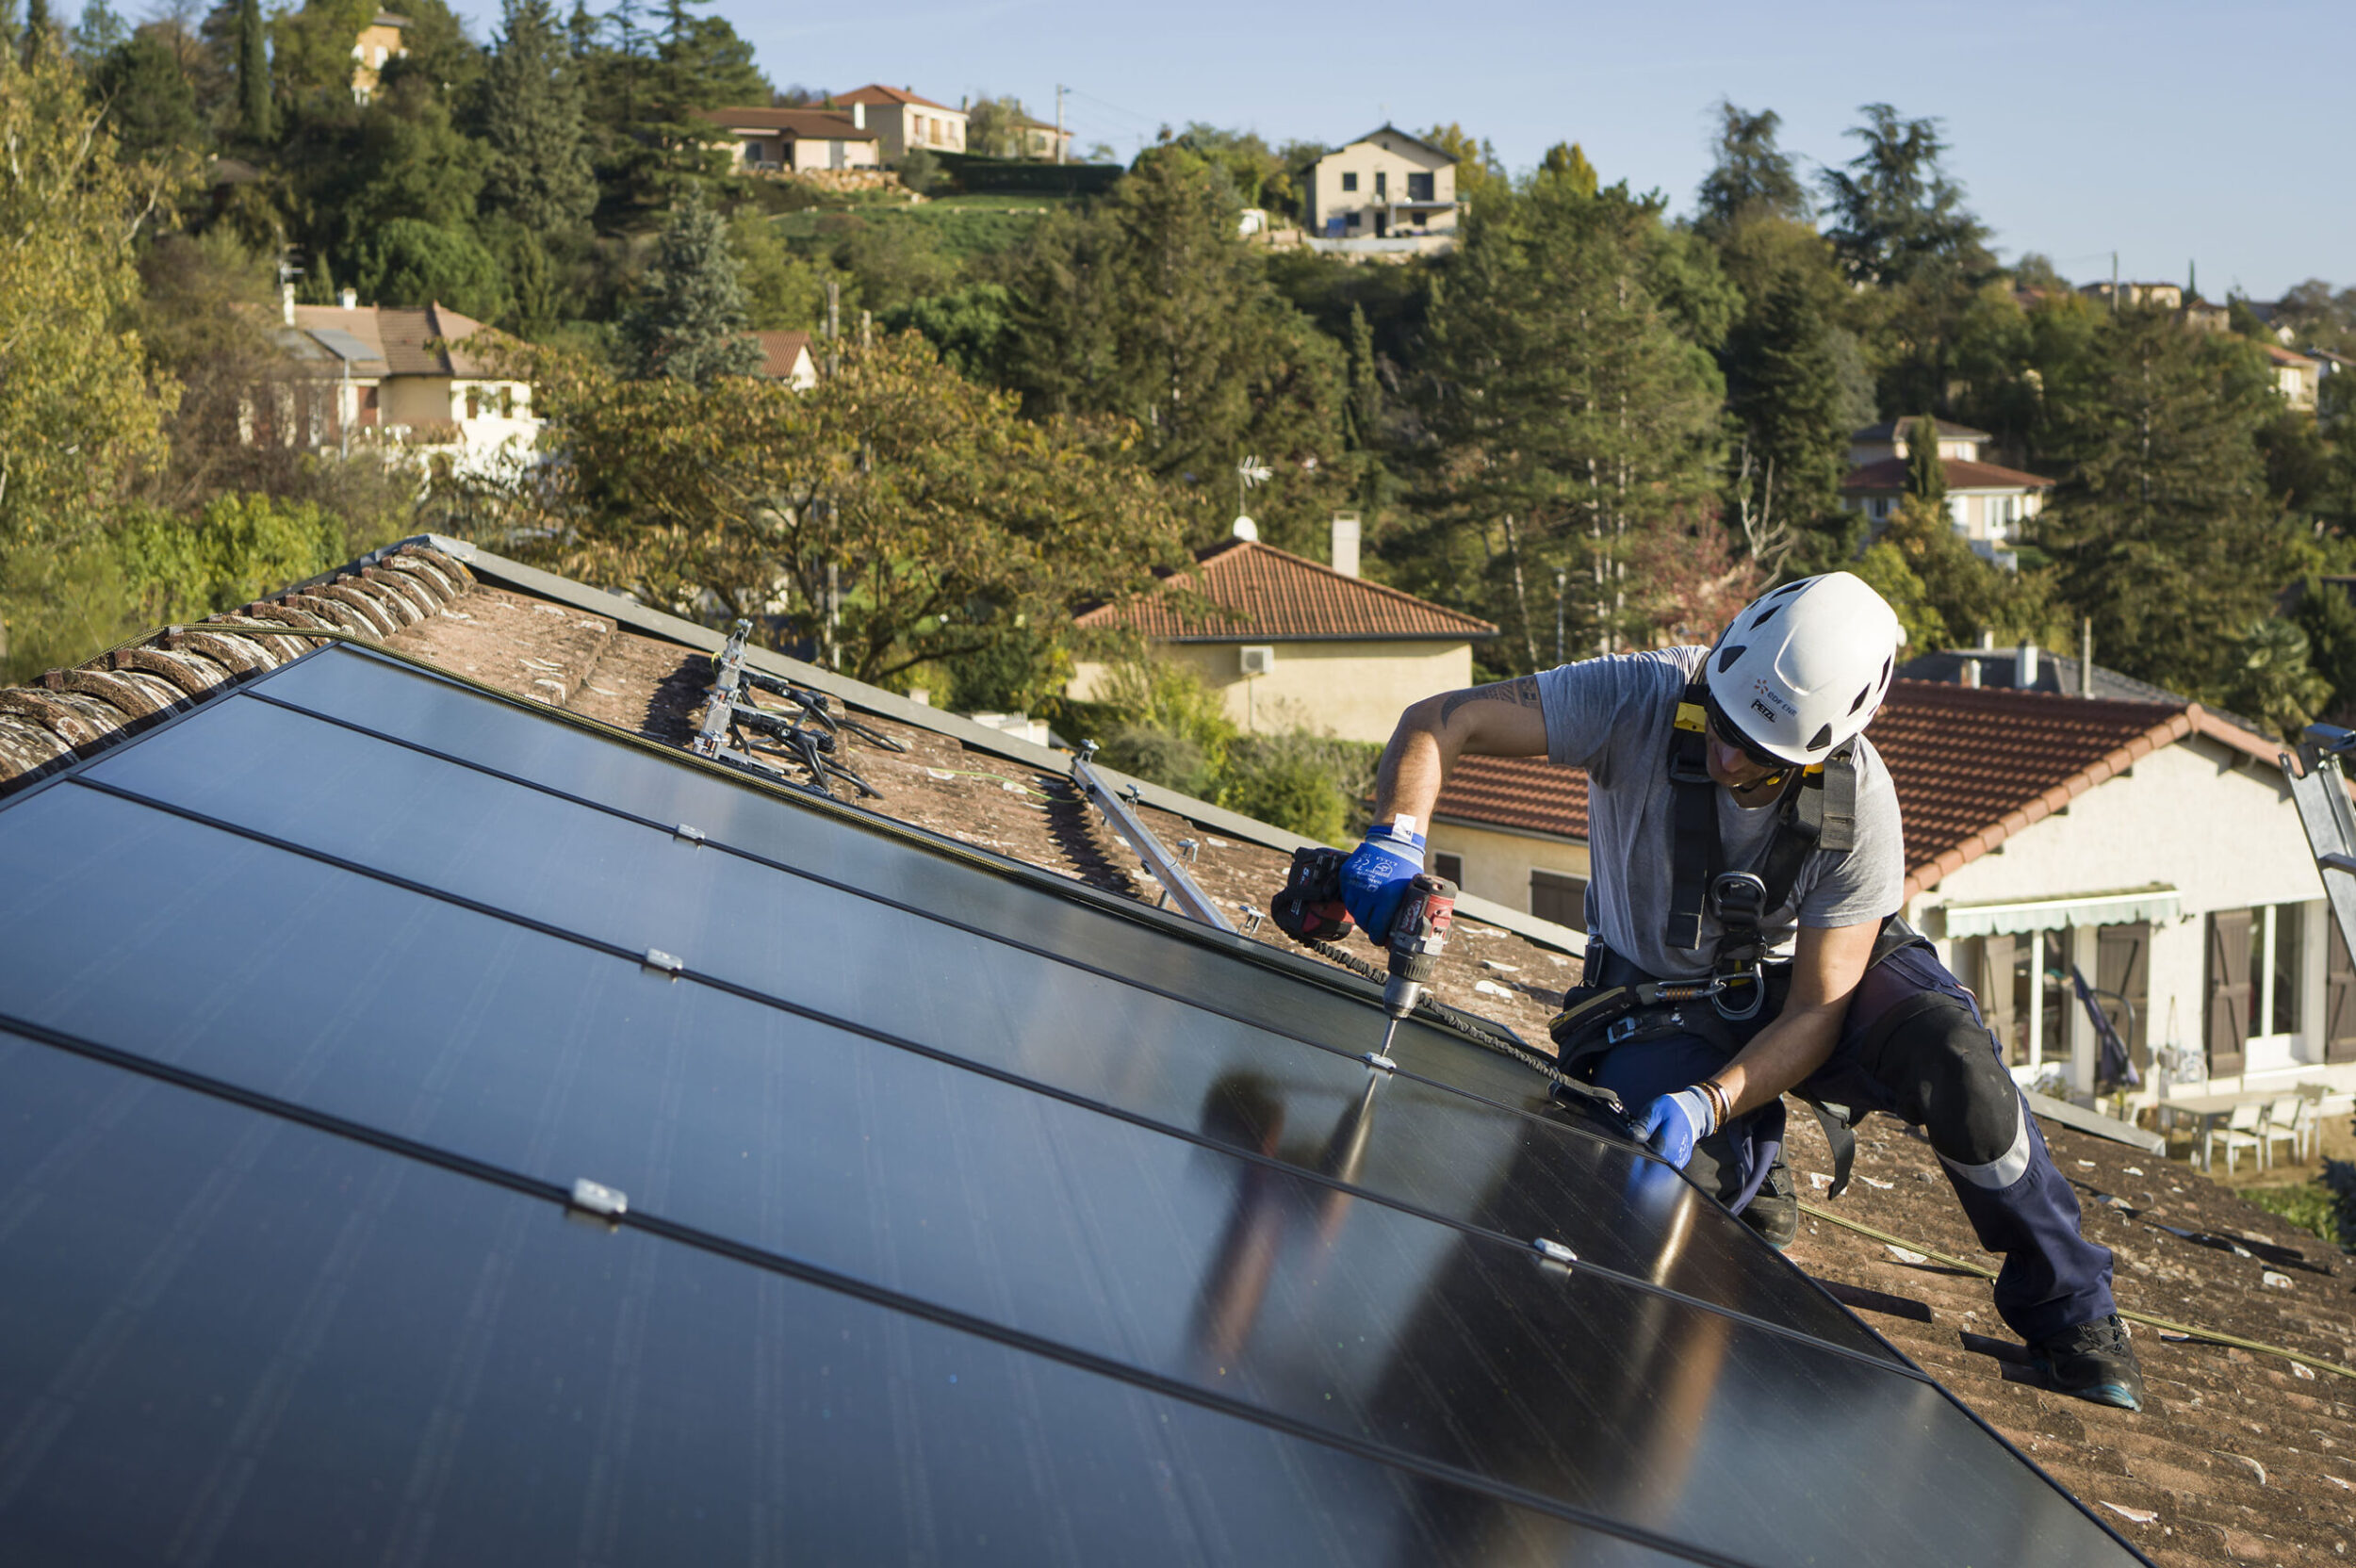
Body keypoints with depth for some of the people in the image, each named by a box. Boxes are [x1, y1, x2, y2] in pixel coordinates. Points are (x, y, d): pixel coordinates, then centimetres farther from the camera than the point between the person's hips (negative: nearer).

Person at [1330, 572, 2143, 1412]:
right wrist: (1396, 837, -45)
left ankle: (2066, 1306, -7)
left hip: (1796, 974, 0)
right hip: (1660, 995, 0)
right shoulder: (1643, 698, -27)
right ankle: (1750, 1166, 13)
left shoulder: (1859, 805, -25)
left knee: (1952, 1059, -30)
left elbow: (1818, 1010, -22)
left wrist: (1703, 1105, -38)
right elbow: (1441, 721, -26)